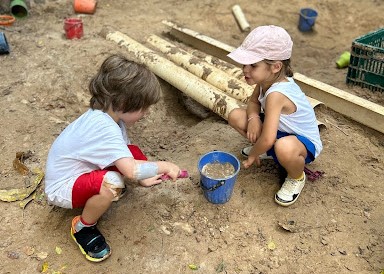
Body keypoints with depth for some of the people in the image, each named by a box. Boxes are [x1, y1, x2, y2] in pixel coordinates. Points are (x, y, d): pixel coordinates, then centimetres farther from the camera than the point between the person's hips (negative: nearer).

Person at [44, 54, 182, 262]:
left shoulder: (107, 115, -7)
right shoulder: (104, 128, -35)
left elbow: (127, 158, 7)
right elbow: (131, 171, -41)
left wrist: (143, 177, -3)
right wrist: (163, 166, -25)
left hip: (81, 170, 9)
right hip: (63, 187, -8)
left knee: (133, 153, -5)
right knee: (111, 184, -37)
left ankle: (98, 192, 13)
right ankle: (83, 228, -8)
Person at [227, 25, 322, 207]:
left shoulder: (276, 94, -36)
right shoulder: (267, 80, -12)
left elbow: (268, 139, -39)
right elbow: (253, 102, 7)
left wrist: (253, 154, -17)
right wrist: (253, 118, -16)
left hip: (304, 142, -8)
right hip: (280, 131, 8)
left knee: (284, 147, -46)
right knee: (235, 116, -7)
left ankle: (296, 178, -9)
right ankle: (267, 151, 16)